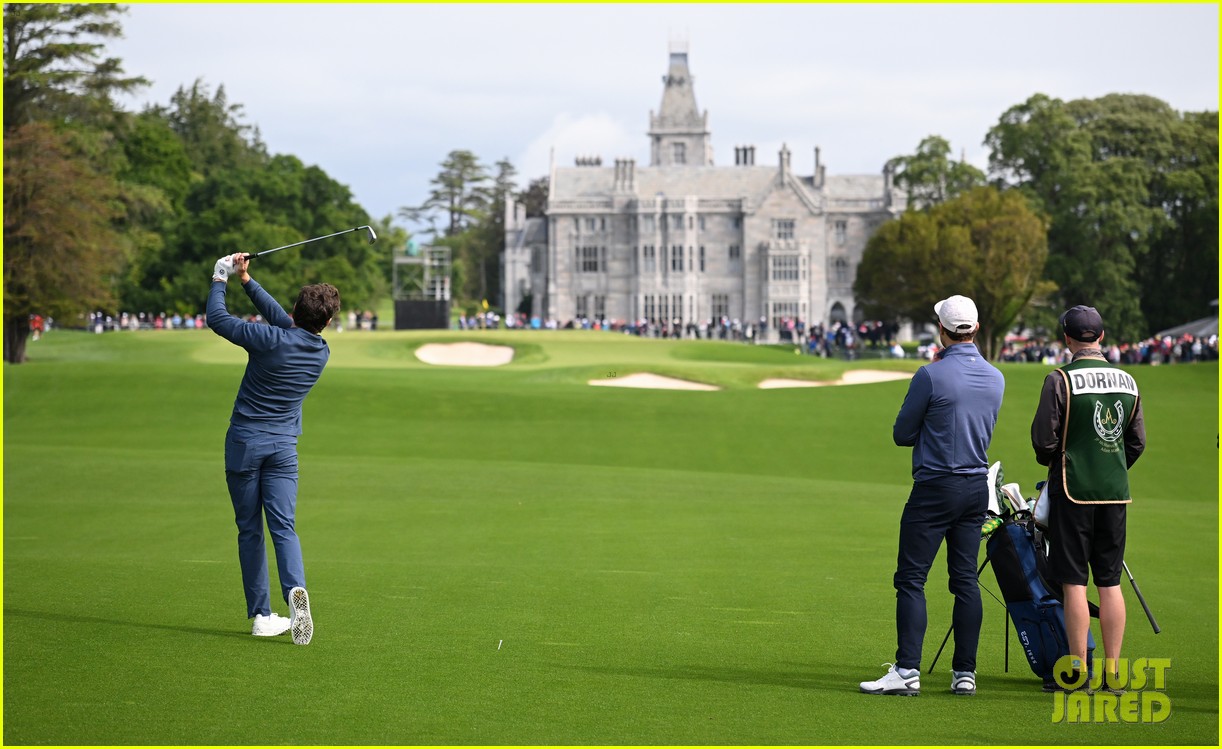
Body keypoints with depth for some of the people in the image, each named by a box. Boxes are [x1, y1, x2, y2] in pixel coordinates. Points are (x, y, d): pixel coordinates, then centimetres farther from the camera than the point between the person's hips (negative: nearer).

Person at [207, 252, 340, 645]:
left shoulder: (272, 340, -16)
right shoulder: (322, 353, 2)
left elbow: (217, 318, -7)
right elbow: (282, 320, 15)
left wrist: (220, 279, 10)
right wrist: (246, 280, 18)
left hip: (244, 441, -3)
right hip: (283, 447, 3)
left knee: (249, 530, 5)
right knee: (283, 526, -3)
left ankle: (262, 615, 2)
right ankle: (295, 589, -32)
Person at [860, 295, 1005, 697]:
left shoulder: (931, 375, -14)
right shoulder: (995, 378, 5)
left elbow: (902, 434, -5)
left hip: (935, 487, -6)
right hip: (977, 487, 6)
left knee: (911, 579, -4)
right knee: (965, 580, 9)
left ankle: (907, 670, -11)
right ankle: (965, 672, 8)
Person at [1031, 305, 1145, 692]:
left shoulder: (1061, 380, -11)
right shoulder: (1127, 381, 6)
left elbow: (1043, 438, -10)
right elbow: (1137, 442, 12)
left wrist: (1050, 461, 11)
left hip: (1073, 488, -4)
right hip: (1115, 491, 5)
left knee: (1074, 582, -1)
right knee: (1110, 582, 9)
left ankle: (1078, 670, -1)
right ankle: (1112, 670, 9)